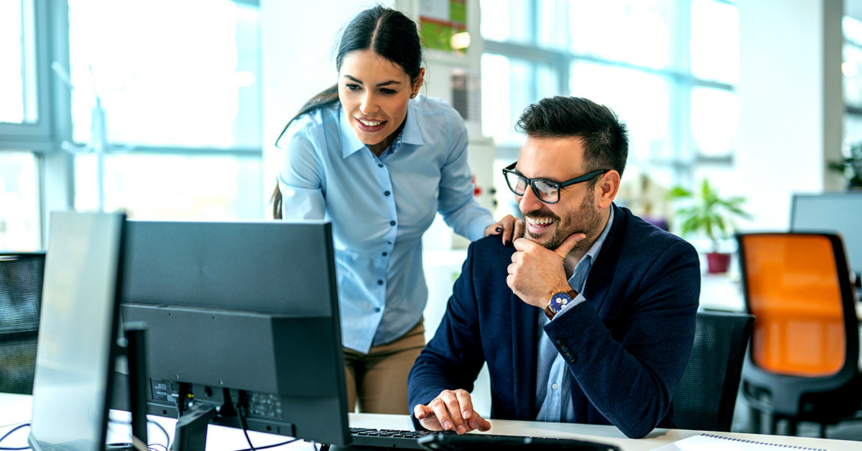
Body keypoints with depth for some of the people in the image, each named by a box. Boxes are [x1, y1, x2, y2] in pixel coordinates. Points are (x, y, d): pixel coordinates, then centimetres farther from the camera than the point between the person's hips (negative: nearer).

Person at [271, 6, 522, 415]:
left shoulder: (444, 128, -16)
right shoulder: (306, 141, -26)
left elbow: (457, 205, 5)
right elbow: (301, 256, -28)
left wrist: (492, 228, -17)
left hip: (401, 332, 3)